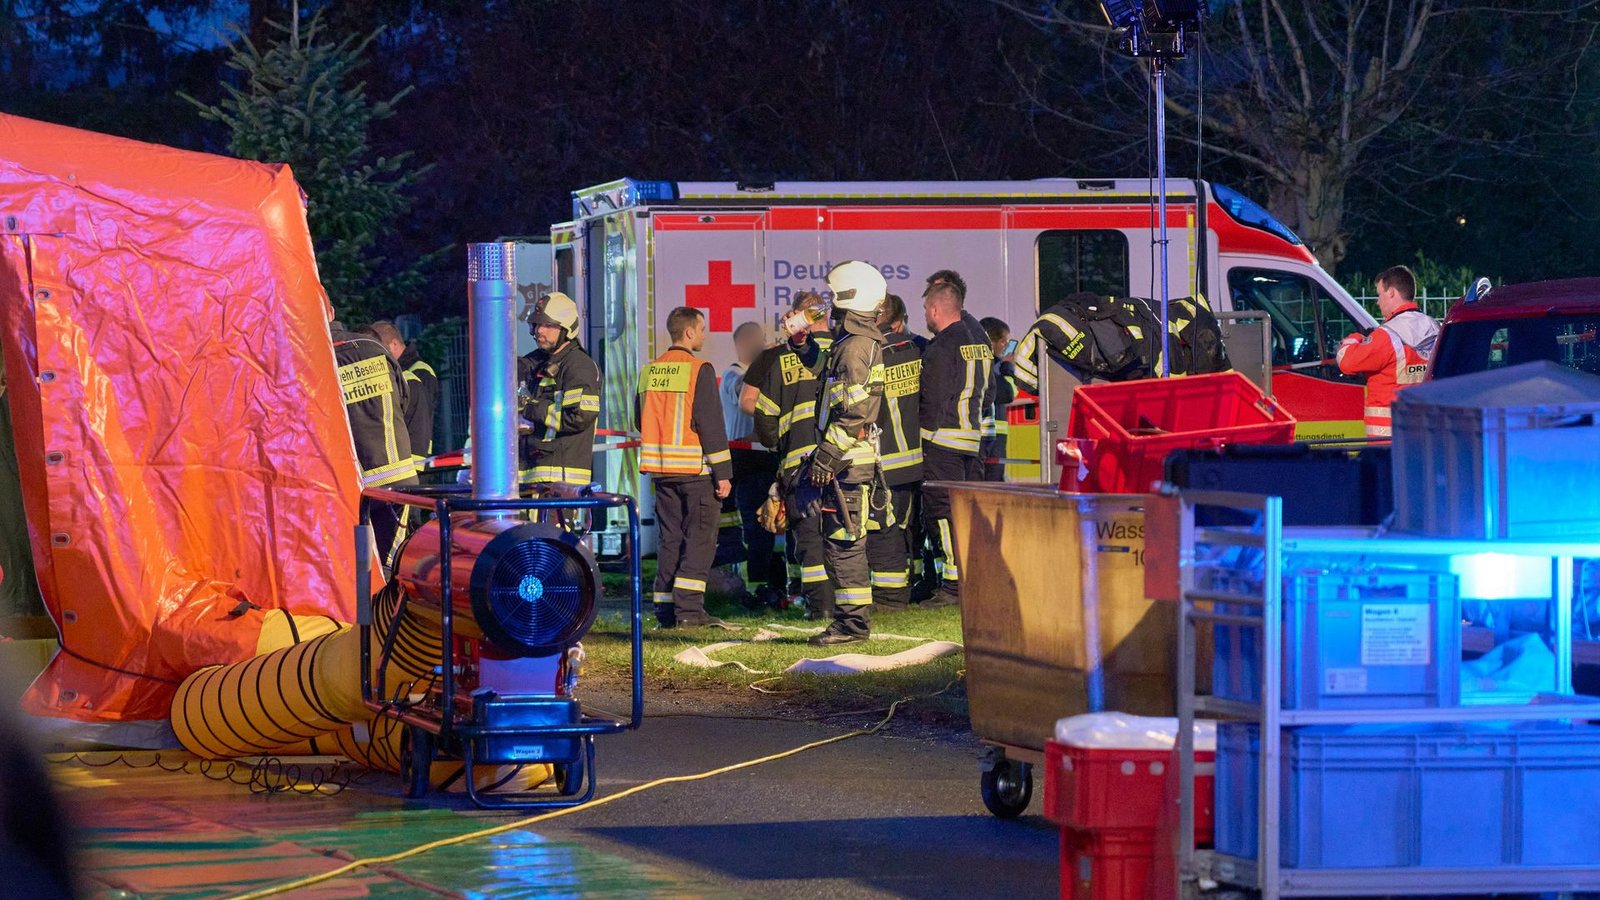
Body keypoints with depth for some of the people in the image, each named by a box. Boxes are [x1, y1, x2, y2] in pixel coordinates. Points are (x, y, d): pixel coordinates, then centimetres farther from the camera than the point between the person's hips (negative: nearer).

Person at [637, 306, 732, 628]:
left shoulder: (649, 371, 10)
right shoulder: (698, 370, -11)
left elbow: (642, 422, 19)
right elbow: (711, 423, -14)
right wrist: (723, 472, -11)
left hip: (661, 468, 6)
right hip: (695, 468, -6)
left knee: (670, 538, 12)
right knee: (699, 539, -2)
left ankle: (666, 609, 9)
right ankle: (689, 607, -10)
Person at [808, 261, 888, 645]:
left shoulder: (855, 347, -15)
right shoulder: (866, 342, 17)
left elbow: (853, 412, -22)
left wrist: (826, 455, -20)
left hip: (848, 461, -10)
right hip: (857, 458, 10)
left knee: (842, 542, -8)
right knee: (847, 543, 14)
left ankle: (852, 622, -7)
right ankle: (854, 621, 18)